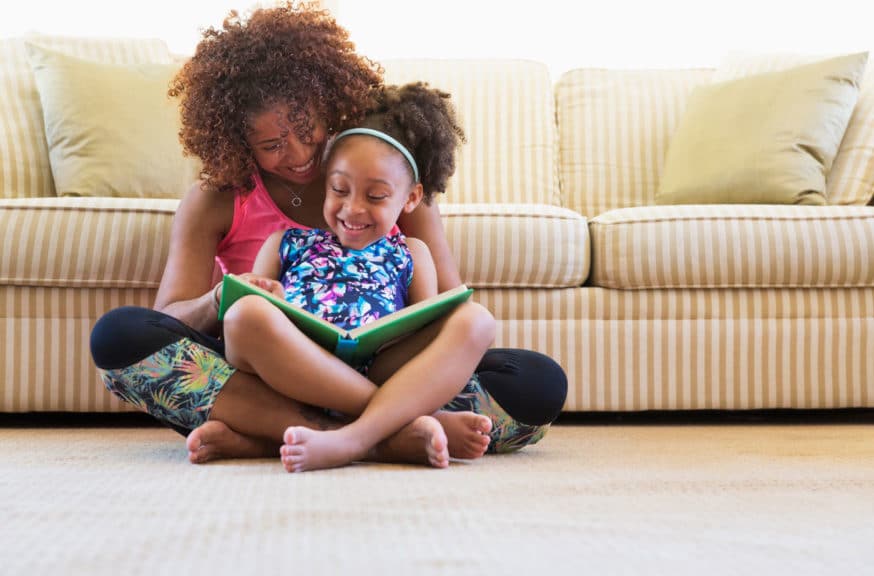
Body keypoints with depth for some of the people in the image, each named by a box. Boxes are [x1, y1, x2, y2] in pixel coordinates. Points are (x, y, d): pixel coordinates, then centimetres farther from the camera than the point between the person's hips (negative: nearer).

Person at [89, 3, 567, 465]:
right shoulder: (214, 202, 4)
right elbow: (168, 321, -4)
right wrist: (220, 302, -28)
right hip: (262, 382, 0)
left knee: (542, 383, -24)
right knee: (119, 333, -25)